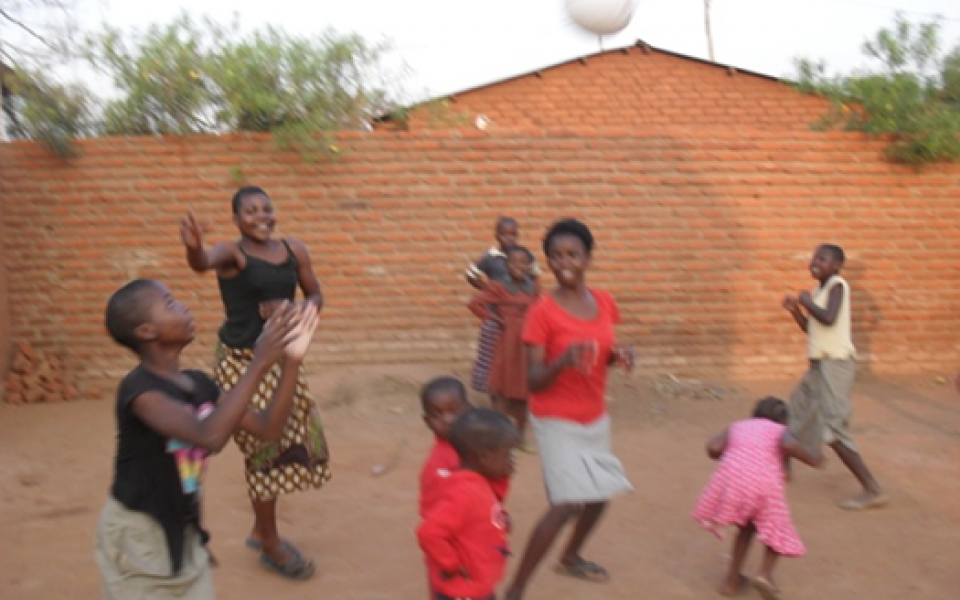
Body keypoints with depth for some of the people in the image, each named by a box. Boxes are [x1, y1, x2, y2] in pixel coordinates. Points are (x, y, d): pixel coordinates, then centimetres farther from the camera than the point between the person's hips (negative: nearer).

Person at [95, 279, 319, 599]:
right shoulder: (138, 388, -24)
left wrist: (290, 362, -13)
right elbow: (210, 436, -40)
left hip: (185, 531, 7)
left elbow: (267, 428, -3)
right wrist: (259, 363, -39)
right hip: (137, 533, -7)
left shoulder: (199, 383, -1)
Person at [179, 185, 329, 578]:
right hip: (242, 362, -6)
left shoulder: (295, 250, 3)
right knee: (264, 450, 1)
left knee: (290, 443, 13)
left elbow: (315, 296, 11)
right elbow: (203, 264, -36)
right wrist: (194, 247, -60)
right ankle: (271, 546, 20)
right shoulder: (232, 252, -14)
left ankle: (261, 531, 34)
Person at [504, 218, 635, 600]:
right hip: (557, 422, -7)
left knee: (600, 495, 17)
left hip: (596, 418, 7)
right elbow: (533, 380, -20)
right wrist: (563, 361, -38)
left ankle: (570, 558, 45)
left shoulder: (604, 302, -1)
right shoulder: (542, 312, -19)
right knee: (566, 504, -15)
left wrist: (619, 356, -9)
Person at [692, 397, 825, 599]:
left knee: (747, 526, 28)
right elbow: (789, 445, -6)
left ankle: (732, 581, 28)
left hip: (733, 476, 3)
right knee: (776, 529, 22)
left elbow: (712, 447, 9)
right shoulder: (780, 430, 20)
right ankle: (765, 573, -1)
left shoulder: (737, 426, 27)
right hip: (764, 481, -3)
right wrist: (812, 458, 13)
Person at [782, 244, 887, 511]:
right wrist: (795, 310, 6)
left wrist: (808, 302, -13)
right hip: (820, 365, 10)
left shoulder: (837, 285, -12)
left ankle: (873, 491, -9)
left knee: (833, 432, -12)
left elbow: (829, 318, -28)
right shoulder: (819, 290, 13)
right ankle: (783, 466, 41)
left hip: (834, 365, -10)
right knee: (797, 414, 23)